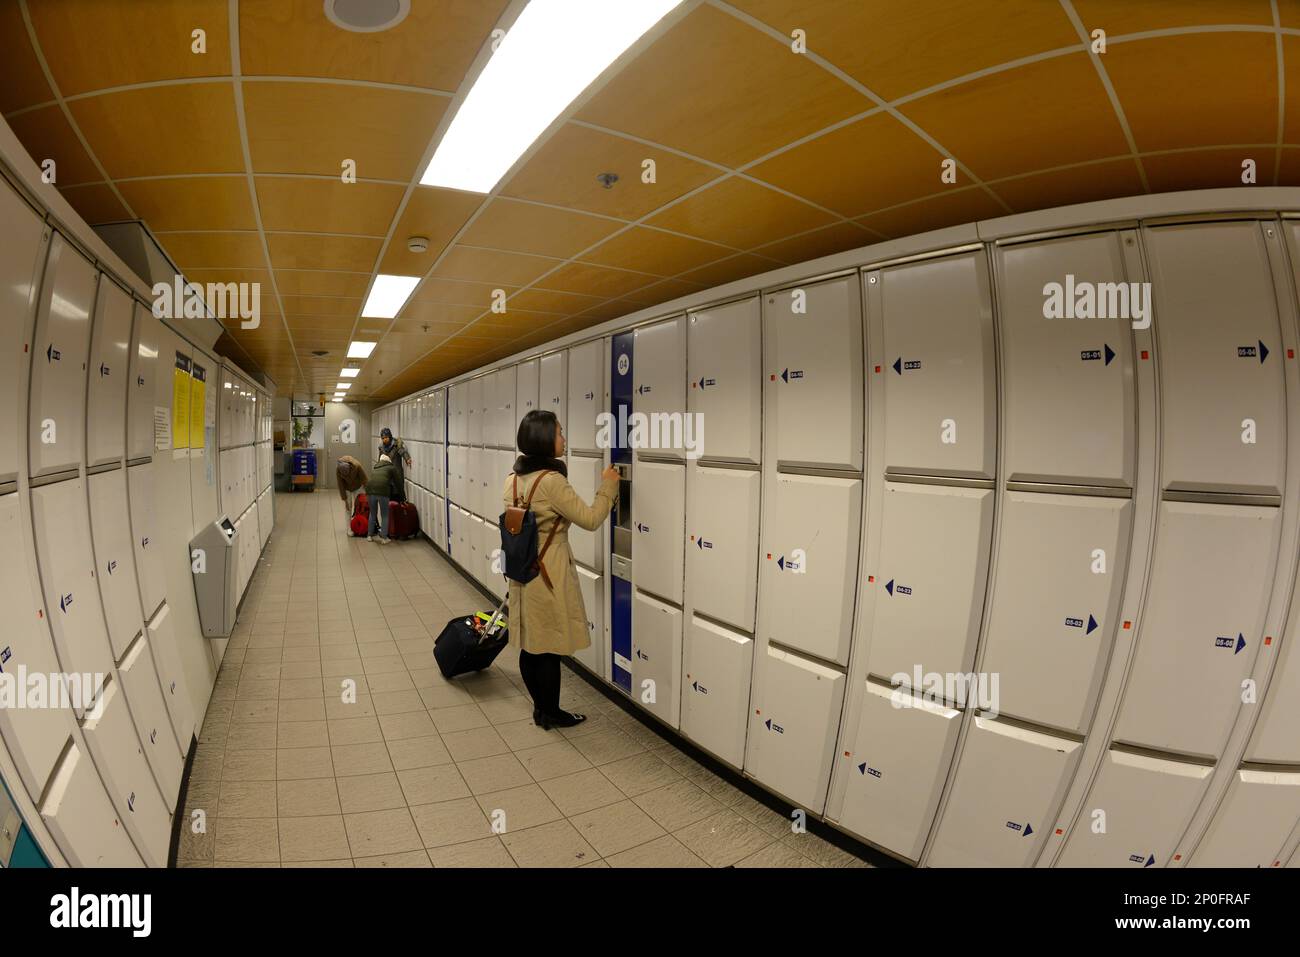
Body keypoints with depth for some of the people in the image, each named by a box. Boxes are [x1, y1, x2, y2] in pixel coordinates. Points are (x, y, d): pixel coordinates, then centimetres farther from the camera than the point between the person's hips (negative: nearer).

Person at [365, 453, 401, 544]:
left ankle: (370, 536, 27)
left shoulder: (374, 468, 32)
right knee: (384, 515, 8)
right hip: (383, 490, -4)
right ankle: (384, 538, 7)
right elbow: (396, 483, 20)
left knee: (372, 514, 21)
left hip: (370, 489, 4)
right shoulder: (392, 468, 20)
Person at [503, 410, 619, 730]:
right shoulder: (551, 480, -21)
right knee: (549, 647, 7)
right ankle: (550, 713, 22)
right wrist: (608, 486, -3)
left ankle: (540, 707, 32)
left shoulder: (513, 478, 5)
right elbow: (590, 520, -17)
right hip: (548, 572, -8)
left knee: (530, 645, 16)